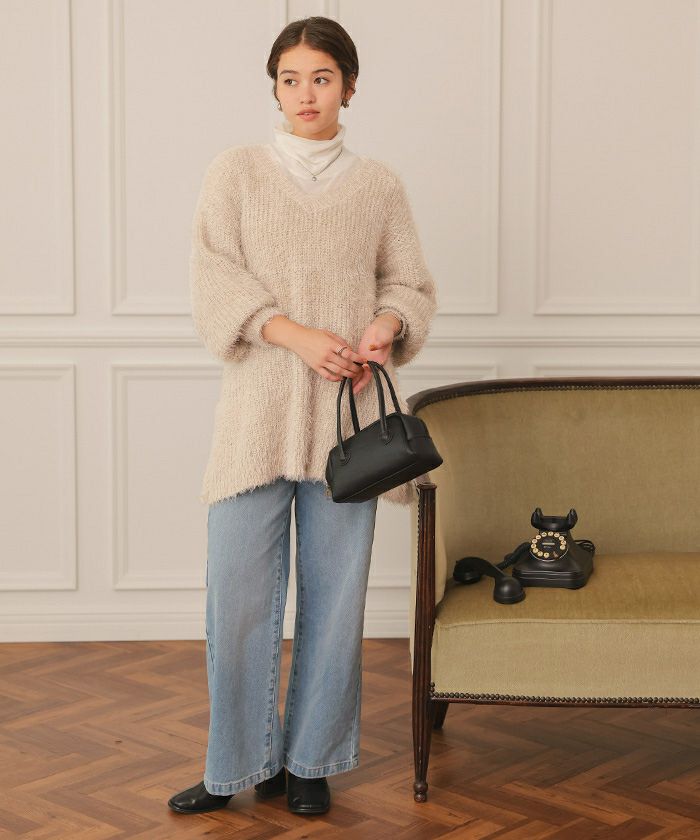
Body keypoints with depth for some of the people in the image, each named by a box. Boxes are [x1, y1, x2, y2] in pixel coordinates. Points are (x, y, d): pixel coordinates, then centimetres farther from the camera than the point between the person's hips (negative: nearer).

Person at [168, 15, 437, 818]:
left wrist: (386, 327, -10)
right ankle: (238, 763, 14)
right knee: (238, 593, -3)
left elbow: (410, 284, 13)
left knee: (336, 593, 4)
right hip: (258, 406, -1)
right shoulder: (236, 171, 7)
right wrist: (299, 336, -16)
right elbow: (216, 282, -2)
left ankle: (310, 760, 19)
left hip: (346, 411, 2)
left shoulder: (378, 185, 11)